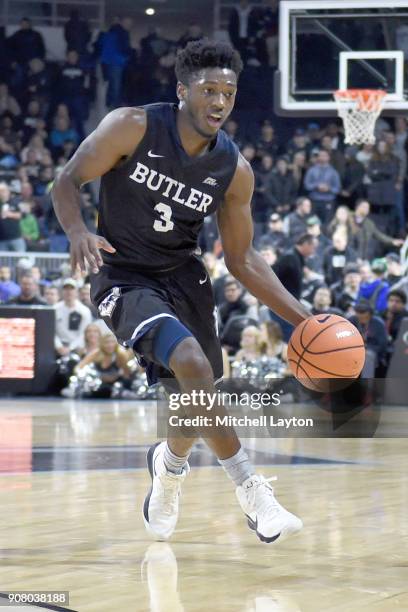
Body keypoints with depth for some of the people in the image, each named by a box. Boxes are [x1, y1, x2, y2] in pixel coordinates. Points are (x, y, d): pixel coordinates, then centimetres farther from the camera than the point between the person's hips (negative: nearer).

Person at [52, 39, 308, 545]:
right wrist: (77, 231, -33)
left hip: (183, 276, 5)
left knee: (195, 398, 12)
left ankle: (168, 466, 48)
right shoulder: (132, 128, -17)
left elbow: (243, 261, 2)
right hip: (124, 279, -5)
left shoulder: (234, 170, -6)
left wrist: (304, 321, -5)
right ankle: (248, 487, -17)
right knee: (192, 364, -29)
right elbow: (67, 182, -11)